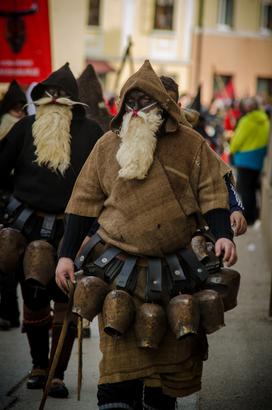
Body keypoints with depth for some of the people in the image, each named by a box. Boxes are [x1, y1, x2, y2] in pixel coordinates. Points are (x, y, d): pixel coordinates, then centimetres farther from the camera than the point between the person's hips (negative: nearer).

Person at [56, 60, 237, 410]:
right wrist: (67, 254, 3)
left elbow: (211, 193, 2)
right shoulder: (107, 145, 4)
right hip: (120, 266, -1)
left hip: (172, 270, 1)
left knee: (171, 346, 9)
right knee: (120, 351, -10)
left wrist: (223, 234, -15)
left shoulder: (190, 144, 1)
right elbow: (84, 202, 8)